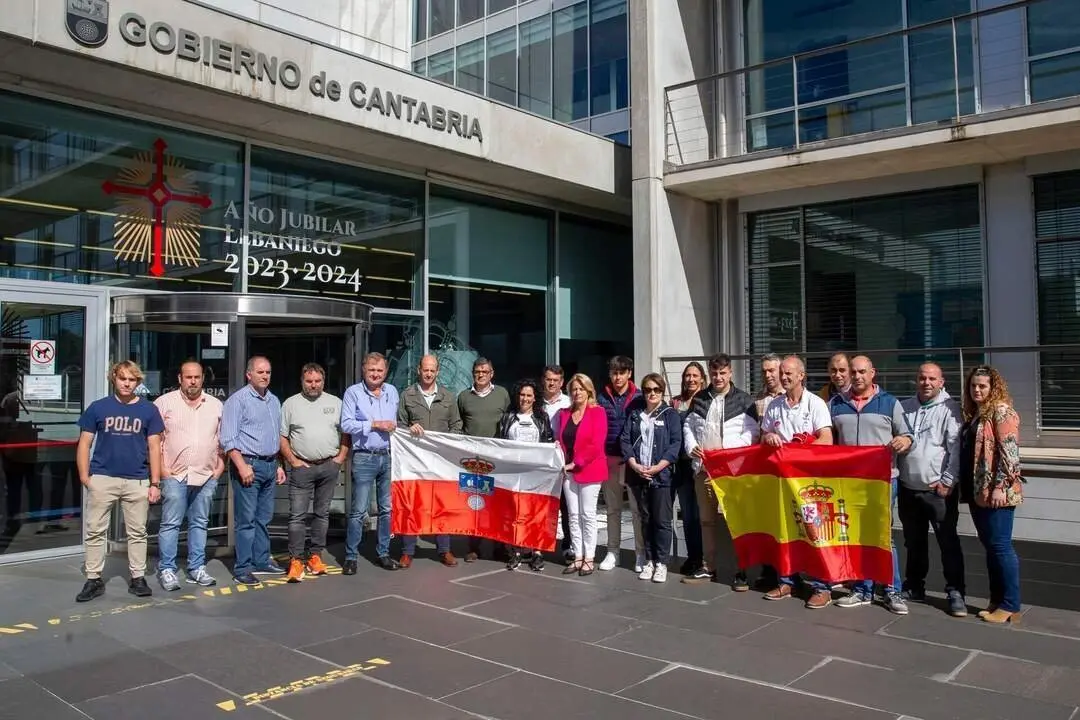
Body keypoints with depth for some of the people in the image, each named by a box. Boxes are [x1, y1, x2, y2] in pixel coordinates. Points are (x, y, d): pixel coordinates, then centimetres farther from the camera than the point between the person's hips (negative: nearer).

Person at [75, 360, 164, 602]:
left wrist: (155, 483, 0)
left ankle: (138, 578, 18)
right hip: (102, 479, 0)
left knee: (137, 532, 8)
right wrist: (84, 477, -4)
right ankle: (94, 580, 14)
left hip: (137, 481, 0)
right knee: (95, 531, 4)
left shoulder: (148, 410, 4)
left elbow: (154, 448, 4)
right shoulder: (98, 408, 3)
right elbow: (84, 444, 5)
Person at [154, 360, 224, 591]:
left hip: (206, 476, 3)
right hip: (175, 476, -3)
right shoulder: (165, 402, -1)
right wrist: (161, 468, -7)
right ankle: (166, 570, 7)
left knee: (200, 524, 10)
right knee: (170, 524, -2)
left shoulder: (216, 405, 10)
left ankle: (197, 568, 18)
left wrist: (220, 466, 5)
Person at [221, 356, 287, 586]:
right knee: (246, 519, -4)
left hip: (270, 465, 7)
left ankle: (261, 561, 22)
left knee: (264, 517, 13)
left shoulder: (274, 401, 16)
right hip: (248, 464, -7)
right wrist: (242, 466, -19)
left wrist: (278, 465, 18)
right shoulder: (238, 399, -7)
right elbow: (228, 439, -13)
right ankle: (242, 568, 1)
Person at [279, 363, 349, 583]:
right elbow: (282, 436, 3)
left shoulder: (335, 403, 8)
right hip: (302, 467, -2)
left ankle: (316, 556, 16)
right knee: (297, 515, -6)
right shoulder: (290, 404, 4)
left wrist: (340, 458, 1)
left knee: (322, 513, 8)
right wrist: (293, 461, -6)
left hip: (329, 466, 2)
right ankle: (296, 560, -3)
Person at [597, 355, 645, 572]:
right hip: (609, 460, 3)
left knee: (637, 509, -1)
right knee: (612, 508, 12)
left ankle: (641, 553, 7)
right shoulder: (602, 398, 7)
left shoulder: (638, 398, 0)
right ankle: (613, 551, 20)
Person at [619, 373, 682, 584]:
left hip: (661, 474, -3)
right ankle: (649, 561, 17)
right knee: (646, 519, 10)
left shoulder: (671, 414, 3)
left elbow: (676, 443, -6)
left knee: (662, 520, -2)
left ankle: (661, 563, 6)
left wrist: (657, 468, -14)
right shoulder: (635, 414, 13)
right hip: (638, 475, 3)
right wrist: (635, 466, -9)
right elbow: (625, 440, 5)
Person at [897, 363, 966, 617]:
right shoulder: (904, 407, 9)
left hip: (938, 490, -5)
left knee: (948, 542, 0)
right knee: (913, 542, 15)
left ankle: (955, 593, 9)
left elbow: (956, 448, -10)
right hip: (908, 489, 5)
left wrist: (947, 481, -14)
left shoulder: (950, 409, -6)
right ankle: (914, 587, 27)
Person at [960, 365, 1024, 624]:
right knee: (989, 546, 12)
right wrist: (965, 487, 17)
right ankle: (997, 600, 19)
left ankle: (1010, 605, 2)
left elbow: (1009, 452, -16)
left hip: (996, 492, -9)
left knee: (1000, 546, -5)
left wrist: (1000, 486, -20)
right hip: (977, 491, 9)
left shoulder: (1001, 410, -9)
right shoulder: (974, 414, 17)